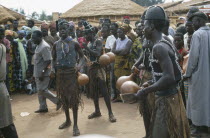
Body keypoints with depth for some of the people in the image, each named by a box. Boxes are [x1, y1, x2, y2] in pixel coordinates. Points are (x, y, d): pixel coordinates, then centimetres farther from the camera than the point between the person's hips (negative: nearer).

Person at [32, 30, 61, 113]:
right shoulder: (39, 46, 12)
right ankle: (43, 107, 21)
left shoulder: (44, 47, -19)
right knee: (40, 91, 13)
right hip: (38, 73, 10)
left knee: (42, 90, -6)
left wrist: (42, 73, -25)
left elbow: (48, 61, -23)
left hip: (42, 73, -10)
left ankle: (58, 101, 7)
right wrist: (36, 74, 18)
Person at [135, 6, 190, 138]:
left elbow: (169, 78, -29)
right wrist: (150, 84, 16)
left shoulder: (159, 47, -20)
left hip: (166, 100, -10)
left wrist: (145, 91, -21)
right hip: (171, 97, 10)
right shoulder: (165, 43, 10)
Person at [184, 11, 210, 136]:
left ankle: (199, 127, 13)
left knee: (198, 99, 4)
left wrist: (188, 73, -9)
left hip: (199, 73, -7)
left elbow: (194, 55, -18)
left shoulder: (197, 34, -15)